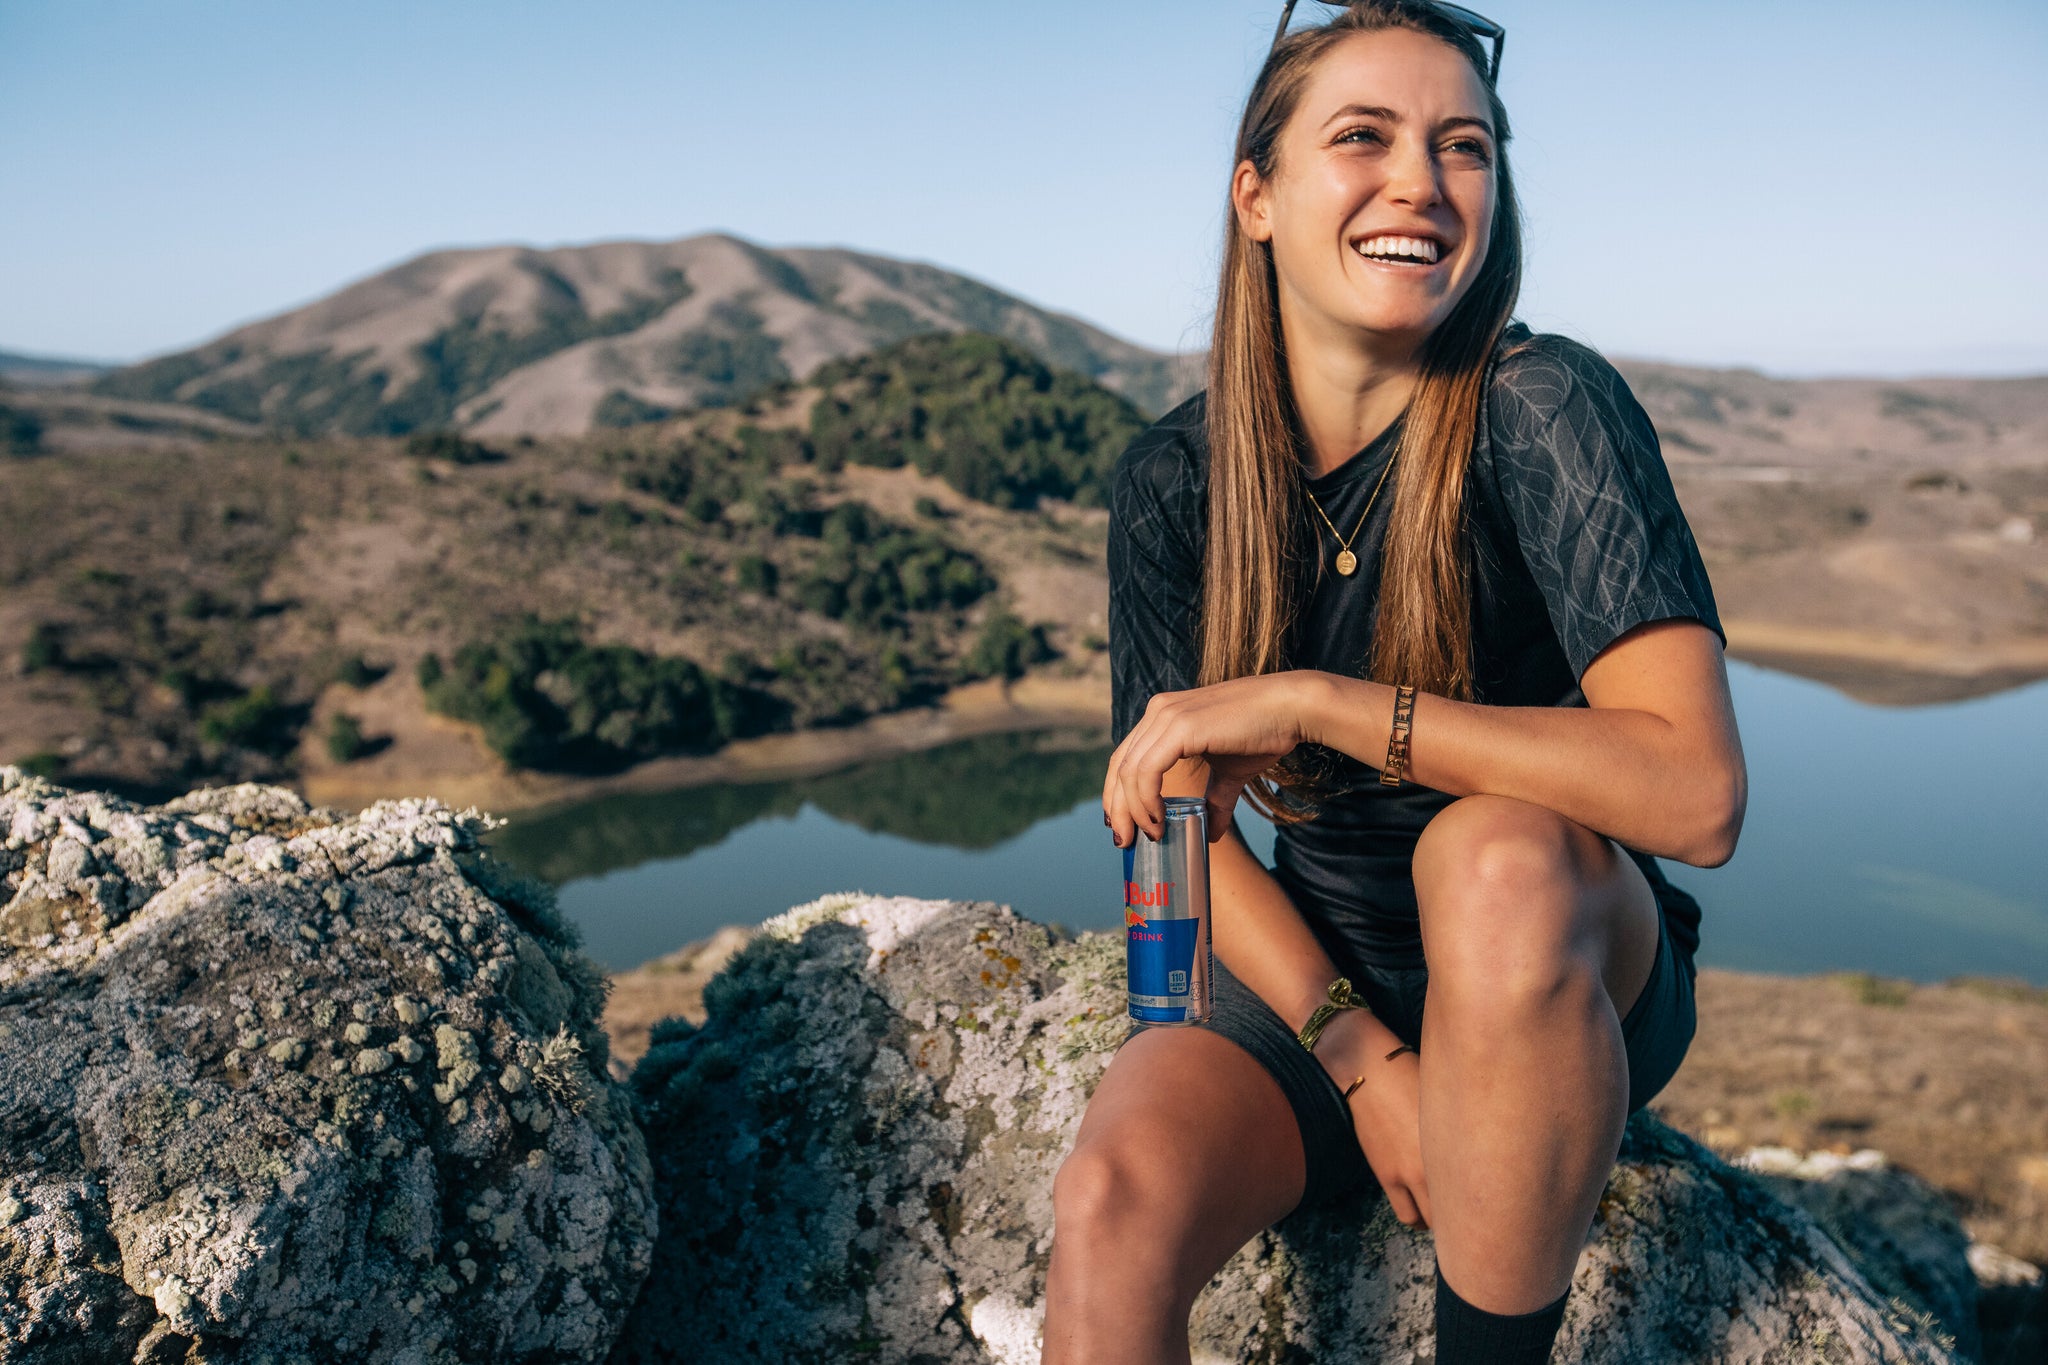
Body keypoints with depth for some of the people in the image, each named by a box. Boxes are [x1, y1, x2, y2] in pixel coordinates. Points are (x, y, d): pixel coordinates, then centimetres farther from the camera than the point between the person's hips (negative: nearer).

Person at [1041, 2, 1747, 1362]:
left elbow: (1697, 791, -28)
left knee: (1492, 855, -35)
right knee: (1114, 1204, -28)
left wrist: (1309, 700, -32)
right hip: (1314, 973, 1)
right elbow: (1190, 824, -3)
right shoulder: (1174, 479, -6)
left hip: (1576, 977, -1)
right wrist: (1362, 1054, -16)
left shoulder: (1542, 408, -17)